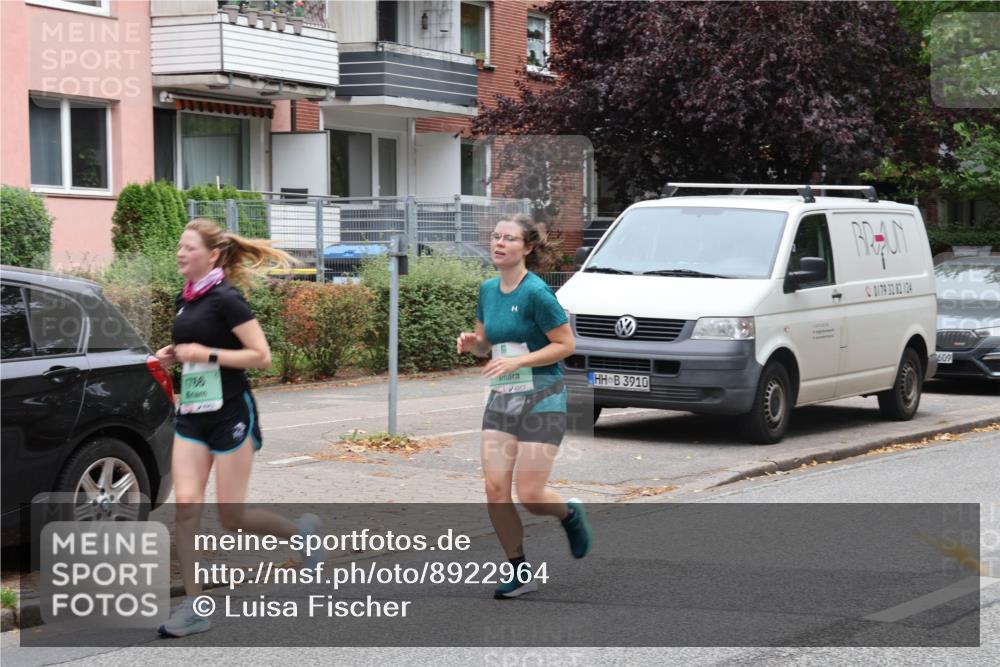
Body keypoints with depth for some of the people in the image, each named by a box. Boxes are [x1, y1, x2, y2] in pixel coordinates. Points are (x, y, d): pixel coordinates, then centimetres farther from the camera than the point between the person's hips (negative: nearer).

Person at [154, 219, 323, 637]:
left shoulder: (226, 299, -14)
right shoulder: (185, 300, 9)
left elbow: (261, 356, -17)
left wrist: (206, 354, -22)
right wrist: (175, 355, 4)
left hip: (230, 414, -7)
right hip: (192, 416, 7)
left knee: (231, 517, -1)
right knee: (185, 505, -5)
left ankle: (302, 532, 26)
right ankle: (193, 607, -1)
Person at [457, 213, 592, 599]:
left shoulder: (536, 292, -15)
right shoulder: (488, 290, 7)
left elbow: (566, 344, -13)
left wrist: (517, 361, -21)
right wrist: (472, 342, -5)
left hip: (541, 399, -6)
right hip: (501, 399, 6)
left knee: (529, 495, -7)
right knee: (495, 488, -4)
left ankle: (570, 514, 27)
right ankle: (520, 571, 9)